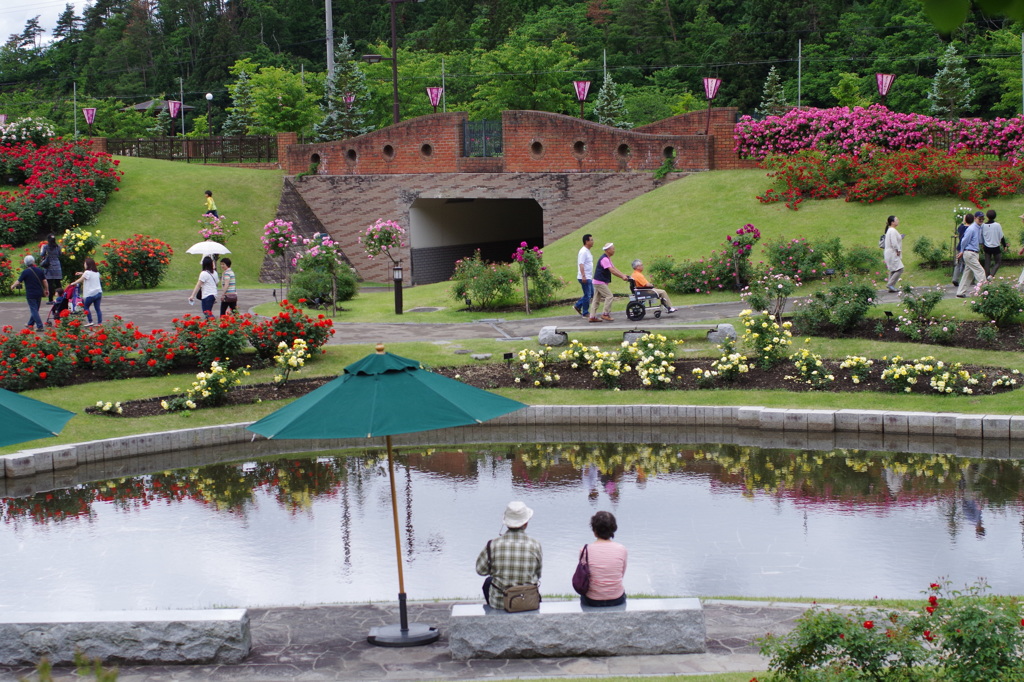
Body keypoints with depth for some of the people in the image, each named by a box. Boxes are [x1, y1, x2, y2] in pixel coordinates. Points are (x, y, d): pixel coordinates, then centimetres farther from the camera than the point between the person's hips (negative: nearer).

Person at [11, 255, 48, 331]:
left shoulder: (25, 272, -11)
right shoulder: (40, 270, 1)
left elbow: (18, 282, -6)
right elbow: (44, 281, 2)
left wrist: (13, 286, 13)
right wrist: (46, 290, 15)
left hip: (30, 294, -5)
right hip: (39, 293, 5)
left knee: (34, 310, -3)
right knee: (35, 309, 17)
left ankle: (40, 326, -12)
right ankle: (30, 324, 30)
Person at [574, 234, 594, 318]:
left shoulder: (587, 251, 15)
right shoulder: (583, 252, -16)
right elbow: (581, 264, -23)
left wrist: (591, 276, 25)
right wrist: (583, 276, -30)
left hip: (588, 277, 10)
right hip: (585, 278, -10)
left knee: (591, 294, 15)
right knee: (587, 295, -4)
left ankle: (577, 305, 21)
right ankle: (585, 313, 4)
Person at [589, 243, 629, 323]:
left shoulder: (608, 258, 16)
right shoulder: (604, 259, -18)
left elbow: (614, 268, 14)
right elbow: (612, 271, -24)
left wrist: (623, 275, 4)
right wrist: (622, 277, -23)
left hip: (598, 281, 10)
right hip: (600, 282, -10)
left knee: (597, 299, 9)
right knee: (609, 296, -11)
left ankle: (592, 316, 9)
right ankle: (605, 314, -10)